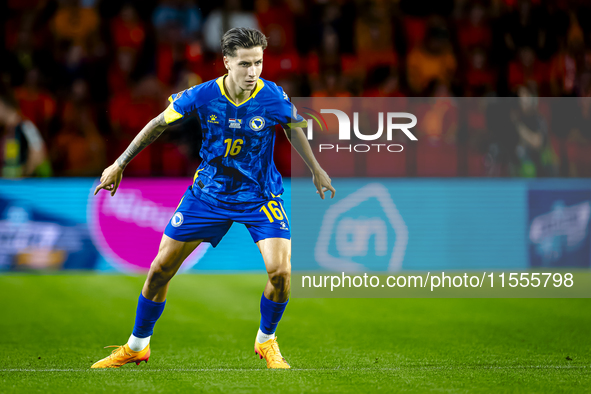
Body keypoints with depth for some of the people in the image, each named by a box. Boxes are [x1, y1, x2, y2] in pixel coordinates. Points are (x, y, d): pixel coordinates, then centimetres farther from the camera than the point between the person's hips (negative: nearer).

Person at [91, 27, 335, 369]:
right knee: (161, 268, 2)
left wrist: (316, 169, 16)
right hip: (208, 193, 1)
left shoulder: (274, 97, -18)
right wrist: (120, 164, 2)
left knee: (280, 271, -19)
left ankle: (266, 341, 9)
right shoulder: (202, 96, -18)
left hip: (260, 196, -1)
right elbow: (159, 124, -2)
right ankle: (137, 346, 22)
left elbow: (295, 129, 5)